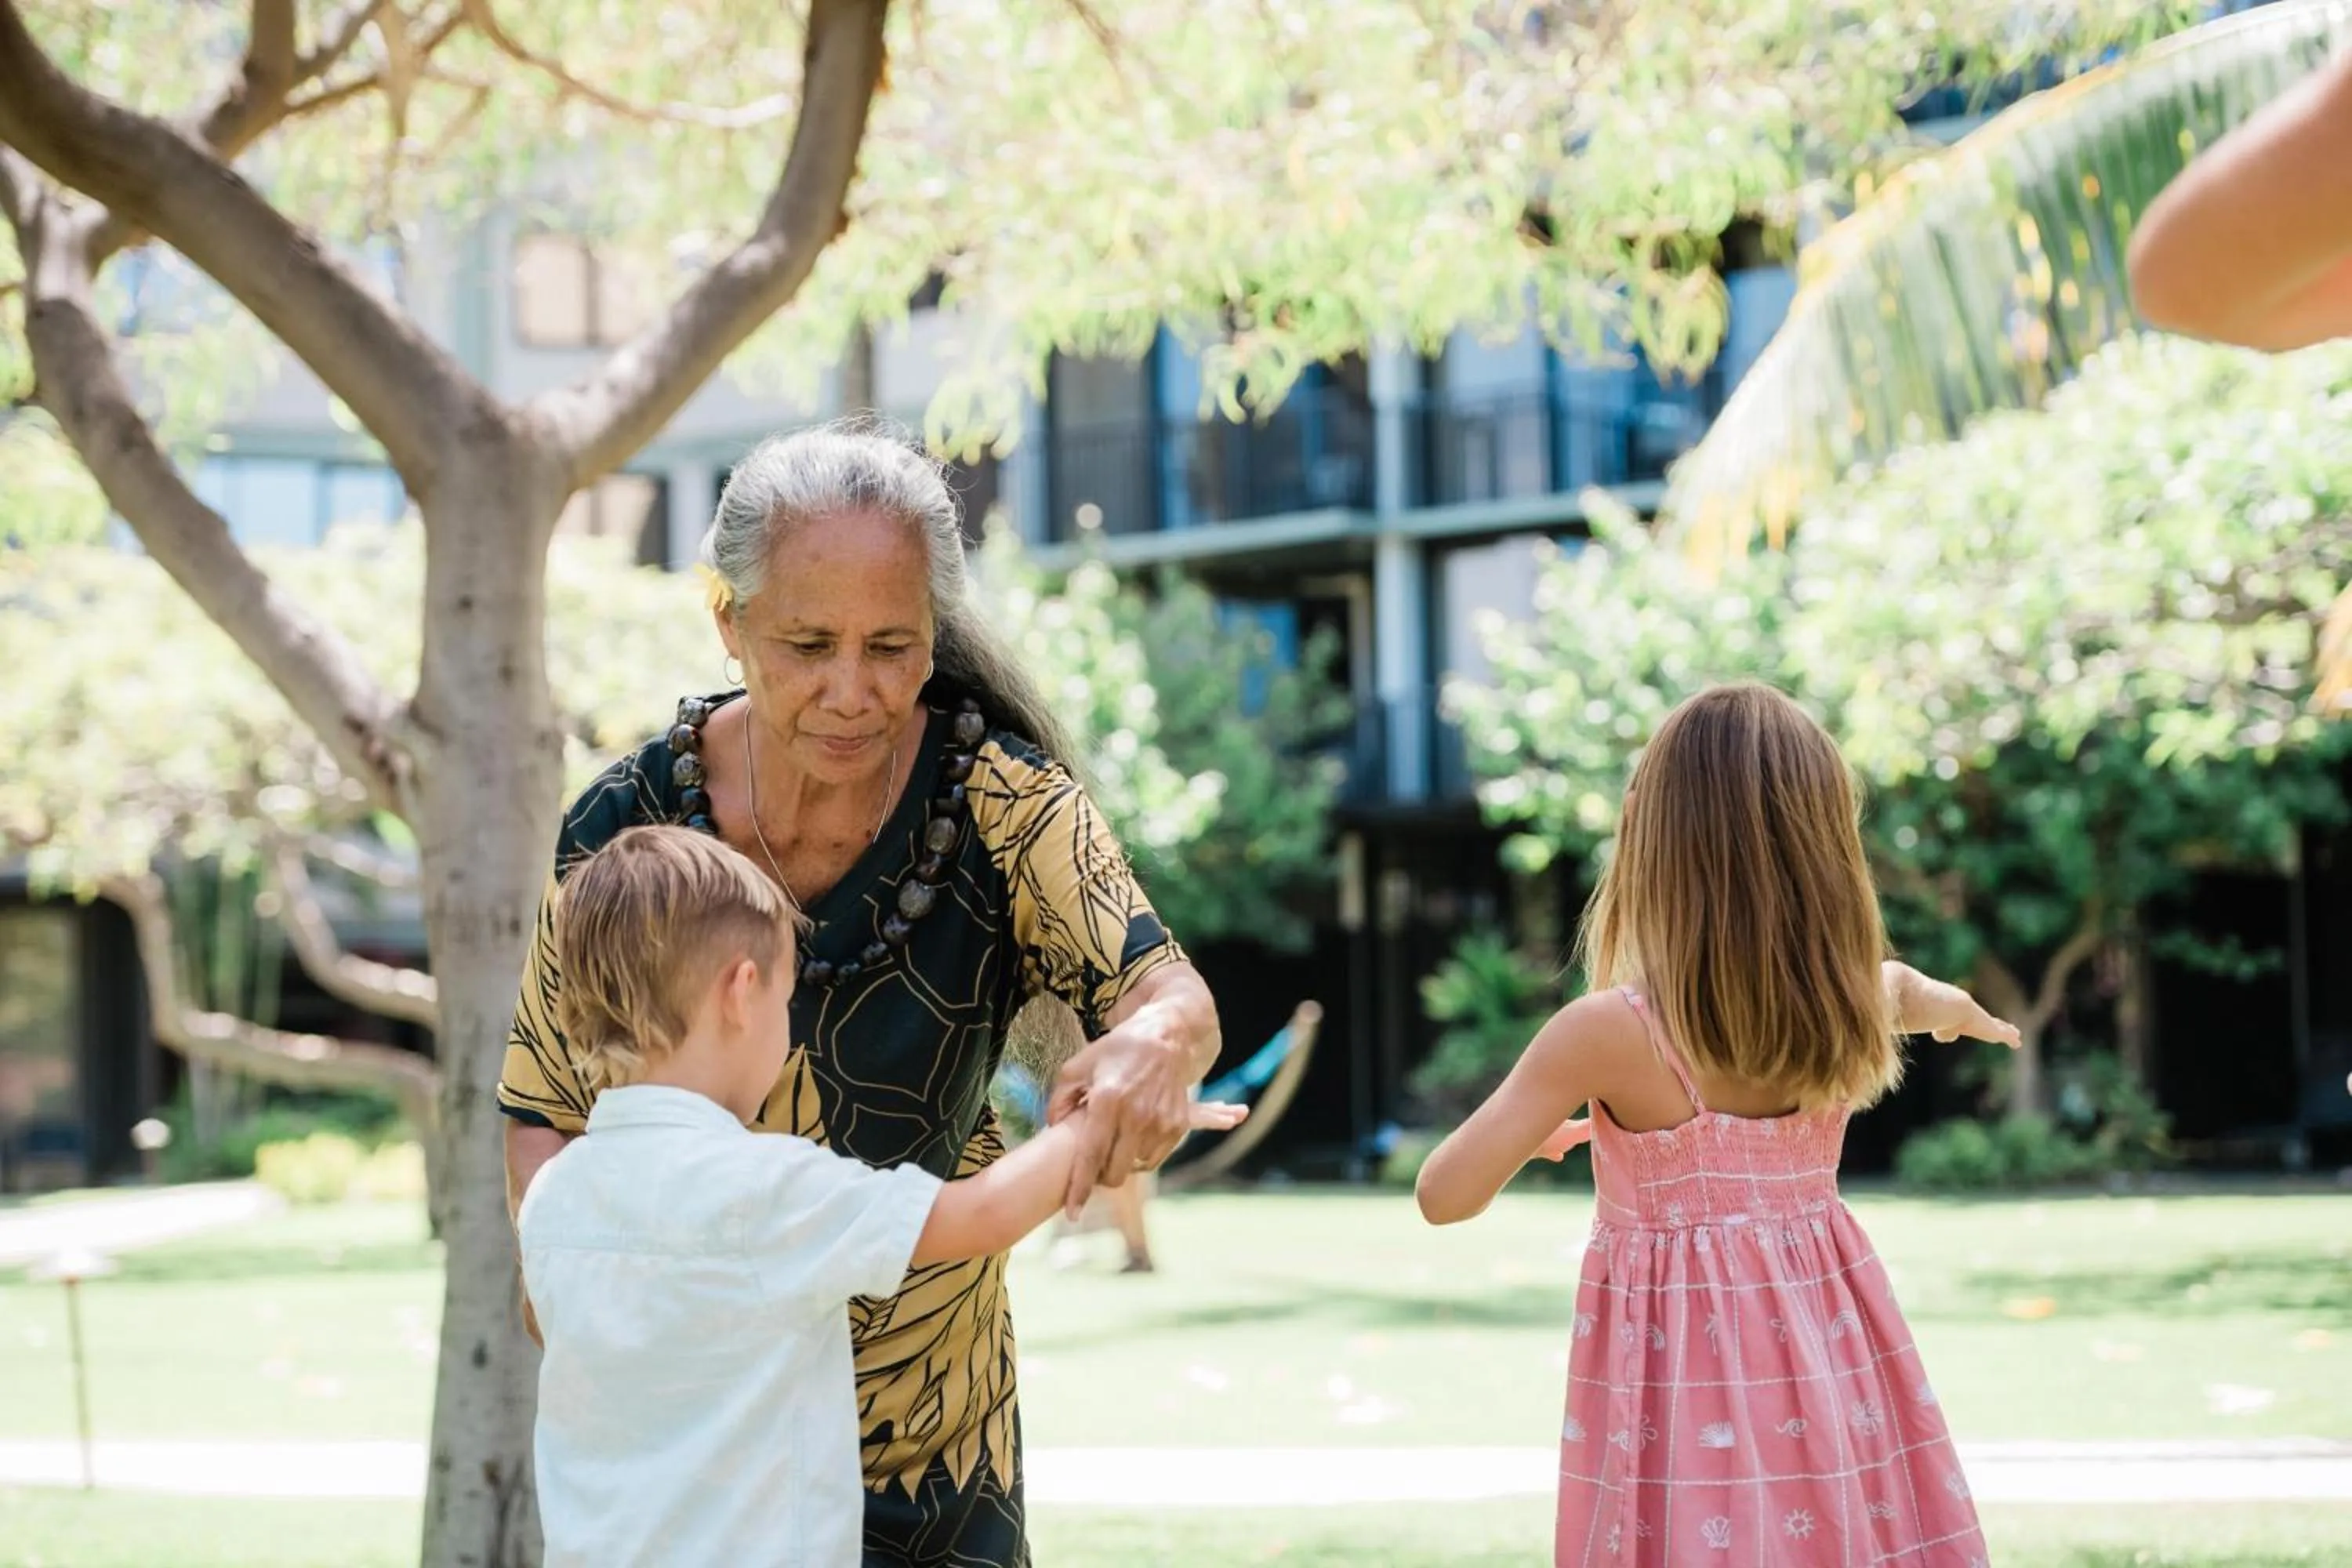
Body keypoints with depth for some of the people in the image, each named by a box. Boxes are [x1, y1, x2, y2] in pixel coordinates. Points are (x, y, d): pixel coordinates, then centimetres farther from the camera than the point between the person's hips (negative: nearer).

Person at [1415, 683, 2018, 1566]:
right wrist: (1949, 1005, 46)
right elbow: (1906, 990, 21)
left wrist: (1536, 1133, 5)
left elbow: (1447, 1196, -16)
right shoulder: (1853, 1004, -6)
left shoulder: (1609, 1033, -21)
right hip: (1826, 1353, 4)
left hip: (1684, 1366, -4)